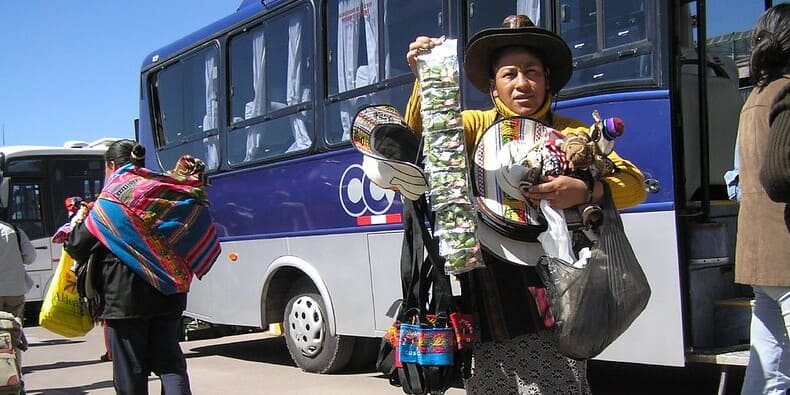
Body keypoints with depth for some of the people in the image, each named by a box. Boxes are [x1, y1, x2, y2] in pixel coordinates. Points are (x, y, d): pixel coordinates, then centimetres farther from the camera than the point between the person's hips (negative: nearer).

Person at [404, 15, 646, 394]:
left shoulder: (572, 132, 10)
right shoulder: (477, 126, 13)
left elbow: (635, 184, 2)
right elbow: (421, 133, -2)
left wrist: (585, 191, -18)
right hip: (489, 289, 1)